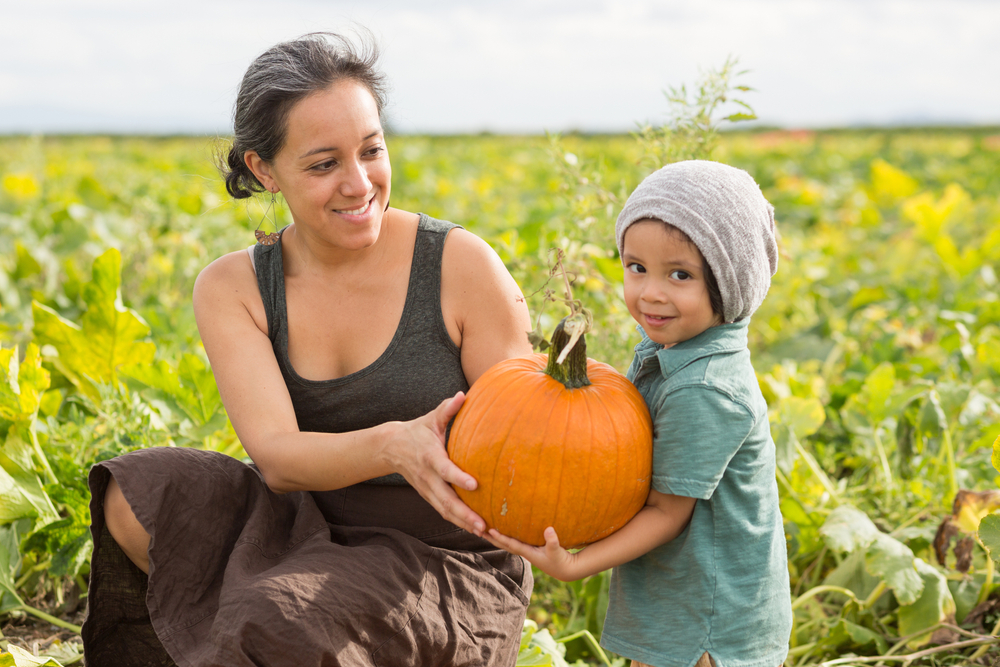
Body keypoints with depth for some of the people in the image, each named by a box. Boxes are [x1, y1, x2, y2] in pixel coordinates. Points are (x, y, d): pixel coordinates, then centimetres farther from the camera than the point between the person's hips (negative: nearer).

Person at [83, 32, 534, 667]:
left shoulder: (462, 265, -14)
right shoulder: (233, 289, -6)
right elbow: (276, 455, -19)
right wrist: (393, 445, -40)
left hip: (449, 568, -4)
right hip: (319, 532, 4)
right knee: (135, 498, -20)